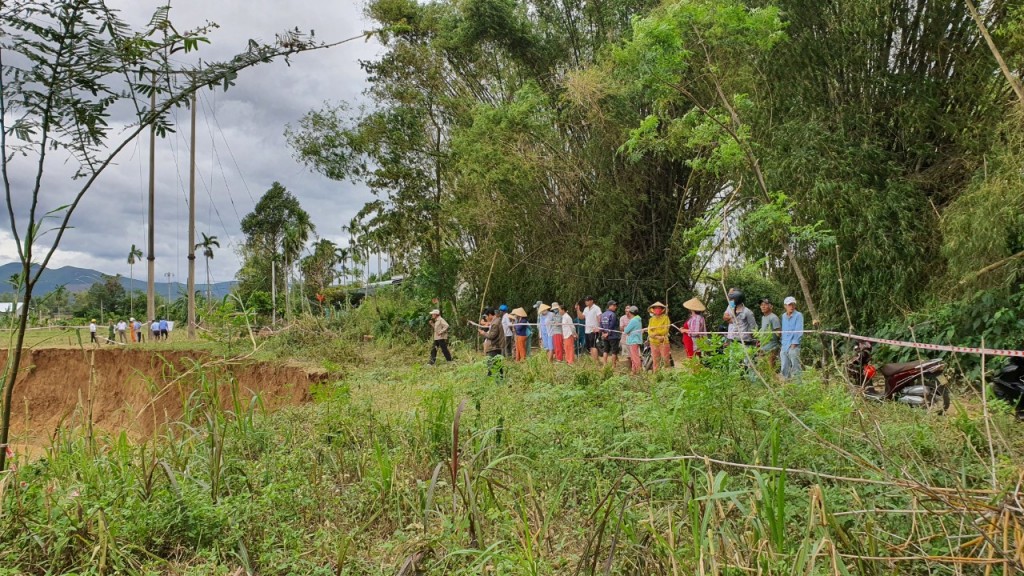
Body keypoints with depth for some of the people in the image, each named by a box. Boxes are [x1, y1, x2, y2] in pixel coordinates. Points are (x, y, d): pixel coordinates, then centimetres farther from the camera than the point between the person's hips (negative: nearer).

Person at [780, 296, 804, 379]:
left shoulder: (798, 315, -5)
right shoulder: (784, 316, 15)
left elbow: (799, 331, -10)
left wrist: (794, 344, -14)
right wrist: (781, 343, 15)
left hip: (793, 346, -6)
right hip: (784, 347, 6)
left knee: (795, 369, -7)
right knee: (784, 370, 9)